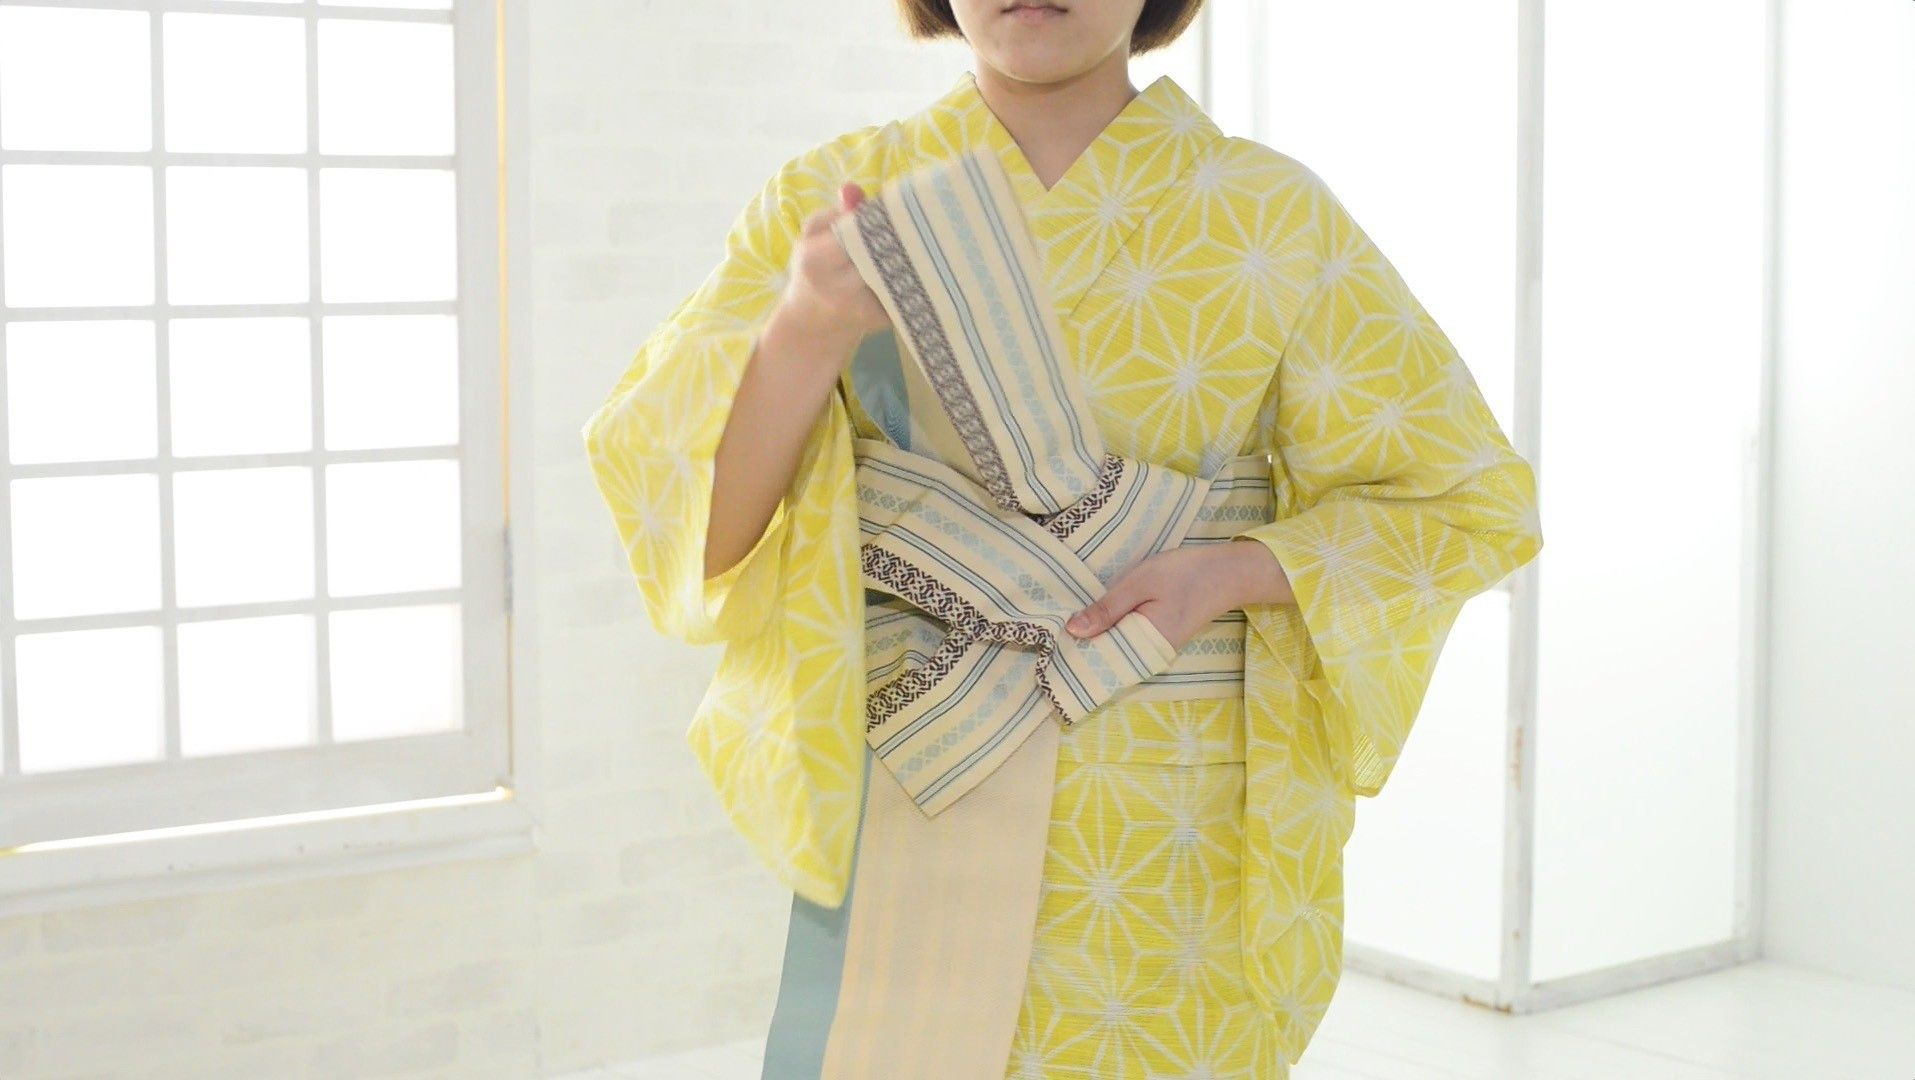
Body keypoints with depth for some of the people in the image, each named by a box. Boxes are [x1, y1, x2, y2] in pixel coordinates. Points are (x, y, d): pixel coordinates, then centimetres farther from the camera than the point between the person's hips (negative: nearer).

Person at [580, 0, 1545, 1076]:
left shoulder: (1271, 213, -2)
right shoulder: (829, 199, -1)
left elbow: (1468, 497, 2)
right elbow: (675, 501, -10)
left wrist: (1234, 573, -15)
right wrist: (806, 335, -30)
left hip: (1168, 842, 0)